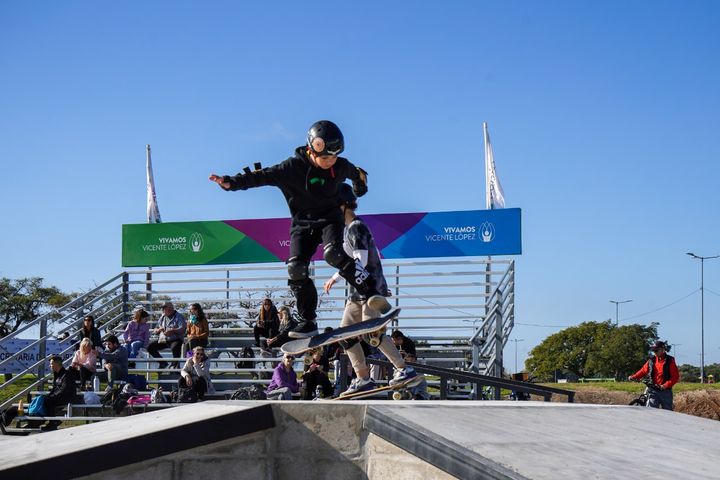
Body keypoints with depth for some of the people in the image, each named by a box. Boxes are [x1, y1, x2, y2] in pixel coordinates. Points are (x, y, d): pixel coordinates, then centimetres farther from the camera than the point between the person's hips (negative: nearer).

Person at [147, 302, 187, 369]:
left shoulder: (179, 316, 0)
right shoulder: (162, 318, 18)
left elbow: (182, 329, -15)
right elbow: (155, 331, 21)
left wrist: (172, 331, -27)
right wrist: (159, 330, -4)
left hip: (175, 340, -6)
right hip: (162, 340, 6)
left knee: (175, 347, -39)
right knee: (150, 347, -9)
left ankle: (176, 365, -18)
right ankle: (163, 363, 5)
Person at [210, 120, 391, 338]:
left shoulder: (341, 166, -5)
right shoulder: (294, 166, -13)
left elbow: (355, 173, 20)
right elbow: (264, 176, -15)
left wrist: (360, 184, 42)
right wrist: (231, 182, -26)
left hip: (330, 218, 0)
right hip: (303, 222, 0)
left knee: (333, 253, -30)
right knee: (296, 268, -15)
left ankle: (373, 293, -26)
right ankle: (308, 322, -5)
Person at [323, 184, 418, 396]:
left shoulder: (357, 227, -12)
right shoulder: (348, 228, 18)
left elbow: (361, 261, -22)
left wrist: (335, 277, -19)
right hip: (358, 291, 10)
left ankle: (404, 369, -9)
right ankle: (363, 378, 3)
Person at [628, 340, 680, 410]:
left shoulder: (669, 361, -4)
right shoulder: (651, 360, 6)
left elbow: (675, 377, -8)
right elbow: (643, 371, 12)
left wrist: (666, 385, -20)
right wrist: (633, 377, -4)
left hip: (665, 391, -2)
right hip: (653, 391, 2)